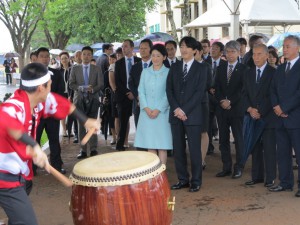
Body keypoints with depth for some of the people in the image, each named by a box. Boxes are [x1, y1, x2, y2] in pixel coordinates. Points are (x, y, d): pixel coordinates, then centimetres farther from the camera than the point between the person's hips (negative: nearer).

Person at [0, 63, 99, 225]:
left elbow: (62, 104, 15)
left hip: (20, 173, 9)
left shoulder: (40, 100, -4)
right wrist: (34, 146, -62)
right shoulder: (15, 106, -31)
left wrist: (85, 121, 14)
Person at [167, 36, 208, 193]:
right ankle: (182, 179, 16)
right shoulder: (174, 67, 13)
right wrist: (176, 108, -8)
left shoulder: (201, 68, 2)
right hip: (176, 113, 4)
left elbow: (200, 92, -7)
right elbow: (169, 89, 7)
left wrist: (185, 110, -13)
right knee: (178, 149, 6)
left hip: (193, 114, -4)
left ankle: (196, 181, 9)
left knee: (194, 149, -1)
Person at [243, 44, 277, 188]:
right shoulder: (248, 73, 14)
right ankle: (257, 176, 14)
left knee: (269, 149, -2)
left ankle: (270, 178, 5)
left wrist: (260, 111, -12)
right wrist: (250, 109, -5)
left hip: (268, 117, -5)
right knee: (255, 148, 7)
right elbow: (245, 94, 11)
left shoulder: (273, 72, -3)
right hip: (253, 116, 5)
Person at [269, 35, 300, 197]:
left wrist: (284, 108, -14)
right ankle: (285, 183, 19)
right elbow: (273, 90, 13)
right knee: (282, 153, 10)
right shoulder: (280, 69, 17)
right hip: (281, 118, 7)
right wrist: (276, 107, -4)